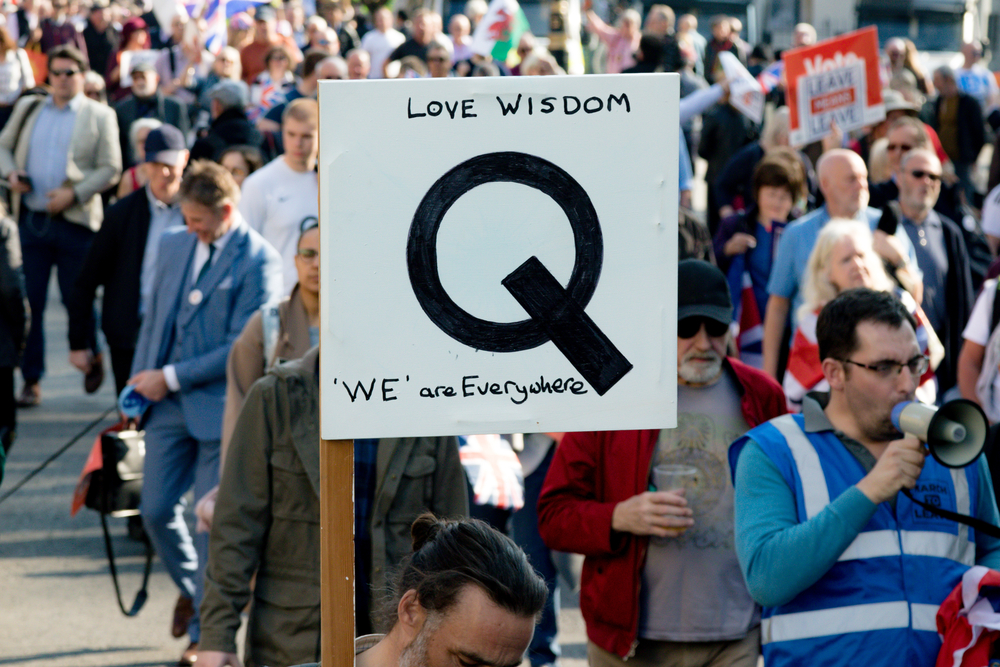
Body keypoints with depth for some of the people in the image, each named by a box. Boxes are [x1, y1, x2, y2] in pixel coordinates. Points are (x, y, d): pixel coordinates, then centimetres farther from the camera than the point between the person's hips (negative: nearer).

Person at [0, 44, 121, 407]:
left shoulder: (100, 116, 3)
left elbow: (110, 169, -2)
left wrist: (74, 193, -13)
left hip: (75, 221, -3)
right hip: (30, 220, 3)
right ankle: (31, 381, 5)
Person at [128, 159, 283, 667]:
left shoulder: (259, 262, -11)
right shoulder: (173, 245, 9)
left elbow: (243, 347, -15)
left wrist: (171, 376, -13)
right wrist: (139, 378, 9)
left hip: (221, 407, -6)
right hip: (168, 405, 6)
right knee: (156, 511, 6)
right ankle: (191, 589, 33)